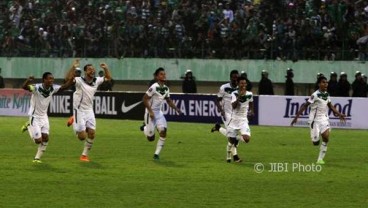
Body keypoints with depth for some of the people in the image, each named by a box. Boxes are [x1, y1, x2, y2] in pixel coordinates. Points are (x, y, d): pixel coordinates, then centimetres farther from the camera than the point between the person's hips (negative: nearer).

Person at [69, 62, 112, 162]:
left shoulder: (96, 81, 3)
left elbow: (108, 78, 19)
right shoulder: (79, 81, -15)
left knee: (91, 134, -2)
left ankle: (85, 154, 14)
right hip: (80, 111, -6)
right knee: (82, 137, -8)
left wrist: (106, 68, 2)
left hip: (89, 111, 6)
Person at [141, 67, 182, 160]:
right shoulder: (154, 87, -20)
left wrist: (176, 109, 4)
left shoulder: (166, 89, 3)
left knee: (163, 131, -14)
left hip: (159, 112, 6)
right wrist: (150, 112, -21)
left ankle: (157, 153, -2)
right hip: (151, 113, -6)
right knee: (151, 138, -1)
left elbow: (169, 101, 17)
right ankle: (145, 128, 35)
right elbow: (145, 99, -17)